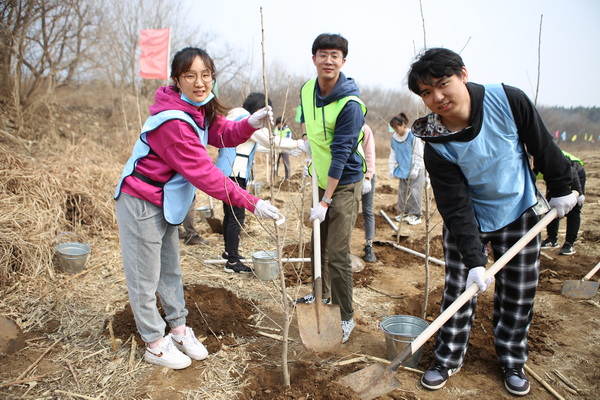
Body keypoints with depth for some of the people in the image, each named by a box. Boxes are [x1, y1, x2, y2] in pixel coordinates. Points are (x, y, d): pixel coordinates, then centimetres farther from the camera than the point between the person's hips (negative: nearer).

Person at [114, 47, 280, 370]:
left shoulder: (200, 108, 1)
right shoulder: (171, 121, -29)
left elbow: (222, 134, 2)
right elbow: (203, 172, -30)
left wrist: (251, 124, -20)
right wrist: (251, 204, -28)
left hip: (165, 203, 10)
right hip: (141, 204, -10)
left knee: (170, 270, 20)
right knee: (145, 278, 6)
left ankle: (179, 330, 35)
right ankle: (155, 345, 22)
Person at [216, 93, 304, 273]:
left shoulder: (234, 117, 20)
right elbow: (271, 141, -16)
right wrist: (297, 144, -8)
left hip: (225, 172, 10)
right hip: (234, 174, -10)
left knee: (229, 214, 19)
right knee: (237, 217, -7)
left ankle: (229, 251, 32)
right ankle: (232, 262, -3)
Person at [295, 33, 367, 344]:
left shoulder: (350, 105, -23)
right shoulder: (306, 90, -1)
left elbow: (341, 155, -24)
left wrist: (325, 202, -24)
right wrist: (308, 142, 4)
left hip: (344, 184, -7)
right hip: (319, 180, 7)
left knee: (338, 256, -7)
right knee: (318, 245, 20)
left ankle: (346, 317, 9)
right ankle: (322, 294, 41)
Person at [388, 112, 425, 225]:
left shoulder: (413, 136, -14)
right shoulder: (394, 138, 3)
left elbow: (419, 155, -12)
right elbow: (393, 155, 11)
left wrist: (415, 169, -15)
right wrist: (391, 168, 6)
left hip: (415, 170, -5)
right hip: (402, 170, 6)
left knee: (414, 192, -5)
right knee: (402, 192, 8)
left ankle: (416, 215, 3)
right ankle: (404, 213, 20)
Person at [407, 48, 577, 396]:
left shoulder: (509, 100, -21)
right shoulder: (436, 145, -24)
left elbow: (543, 146, -6)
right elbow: (456, 207, -23)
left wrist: (561, 188, 3)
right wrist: (473, 259, -27)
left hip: (519, 213, 2)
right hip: (467, 220, -1)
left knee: (519, 293, 9)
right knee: (460, 289, 2)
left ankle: (512, 360, 30)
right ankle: (448, 358, 23)